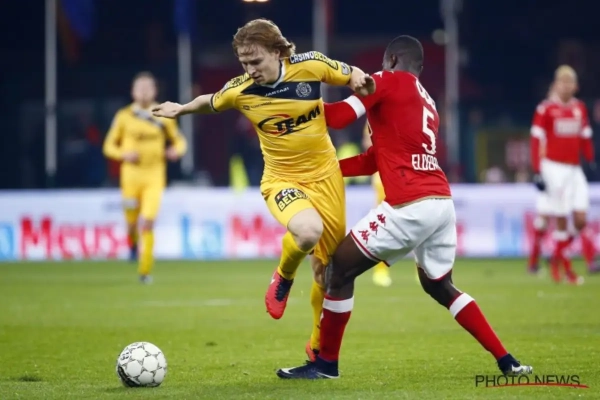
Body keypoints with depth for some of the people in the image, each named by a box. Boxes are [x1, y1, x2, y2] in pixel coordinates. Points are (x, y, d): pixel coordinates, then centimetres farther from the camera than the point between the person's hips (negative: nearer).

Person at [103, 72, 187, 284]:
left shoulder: (163, 116, 3)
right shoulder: (124, 116, 1)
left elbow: (179, 140, 13)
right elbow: (109, 146, 6)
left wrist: (177, 150, -10)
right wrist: (124, 154, -14)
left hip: (154, 178, -1)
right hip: (131, 175, 1)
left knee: (147, 223, -14)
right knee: (132, 222, 6)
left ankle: (145, 270, -4)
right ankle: (133, 243, 44)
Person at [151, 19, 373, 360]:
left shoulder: (310, 66, -14)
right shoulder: (239, 90, -12)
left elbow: (354, 76, 3)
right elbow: (211, 102, 12)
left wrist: (360, 82, -18)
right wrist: (181, 109, 26)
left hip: (325, 176, 2)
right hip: (282, 180, -2)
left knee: (326, 271, 7)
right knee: (308, 230, -36)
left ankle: (318, 346, 29)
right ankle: (284, 277, -3)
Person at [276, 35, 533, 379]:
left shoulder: (389, 81, 2)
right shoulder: (428, 104, 26)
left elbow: (339, 117, -8)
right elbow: (371, 162, 26)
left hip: (410, 206, -8)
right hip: (442, 203, 8)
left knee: (340, 269, 5)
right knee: (439, 286, 25)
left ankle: (326, 364, 11)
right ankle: (507, 362, 18)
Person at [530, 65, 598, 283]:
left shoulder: (580, 109, 10)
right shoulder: (545, 109, -6)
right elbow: (536, 140, -6)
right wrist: (537, 172, -9)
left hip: (575, 168, 5)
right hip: (554, 167, -5)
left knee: (581, 219, -4)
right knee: (561, 220, -4)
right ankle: (563, 265, 9)